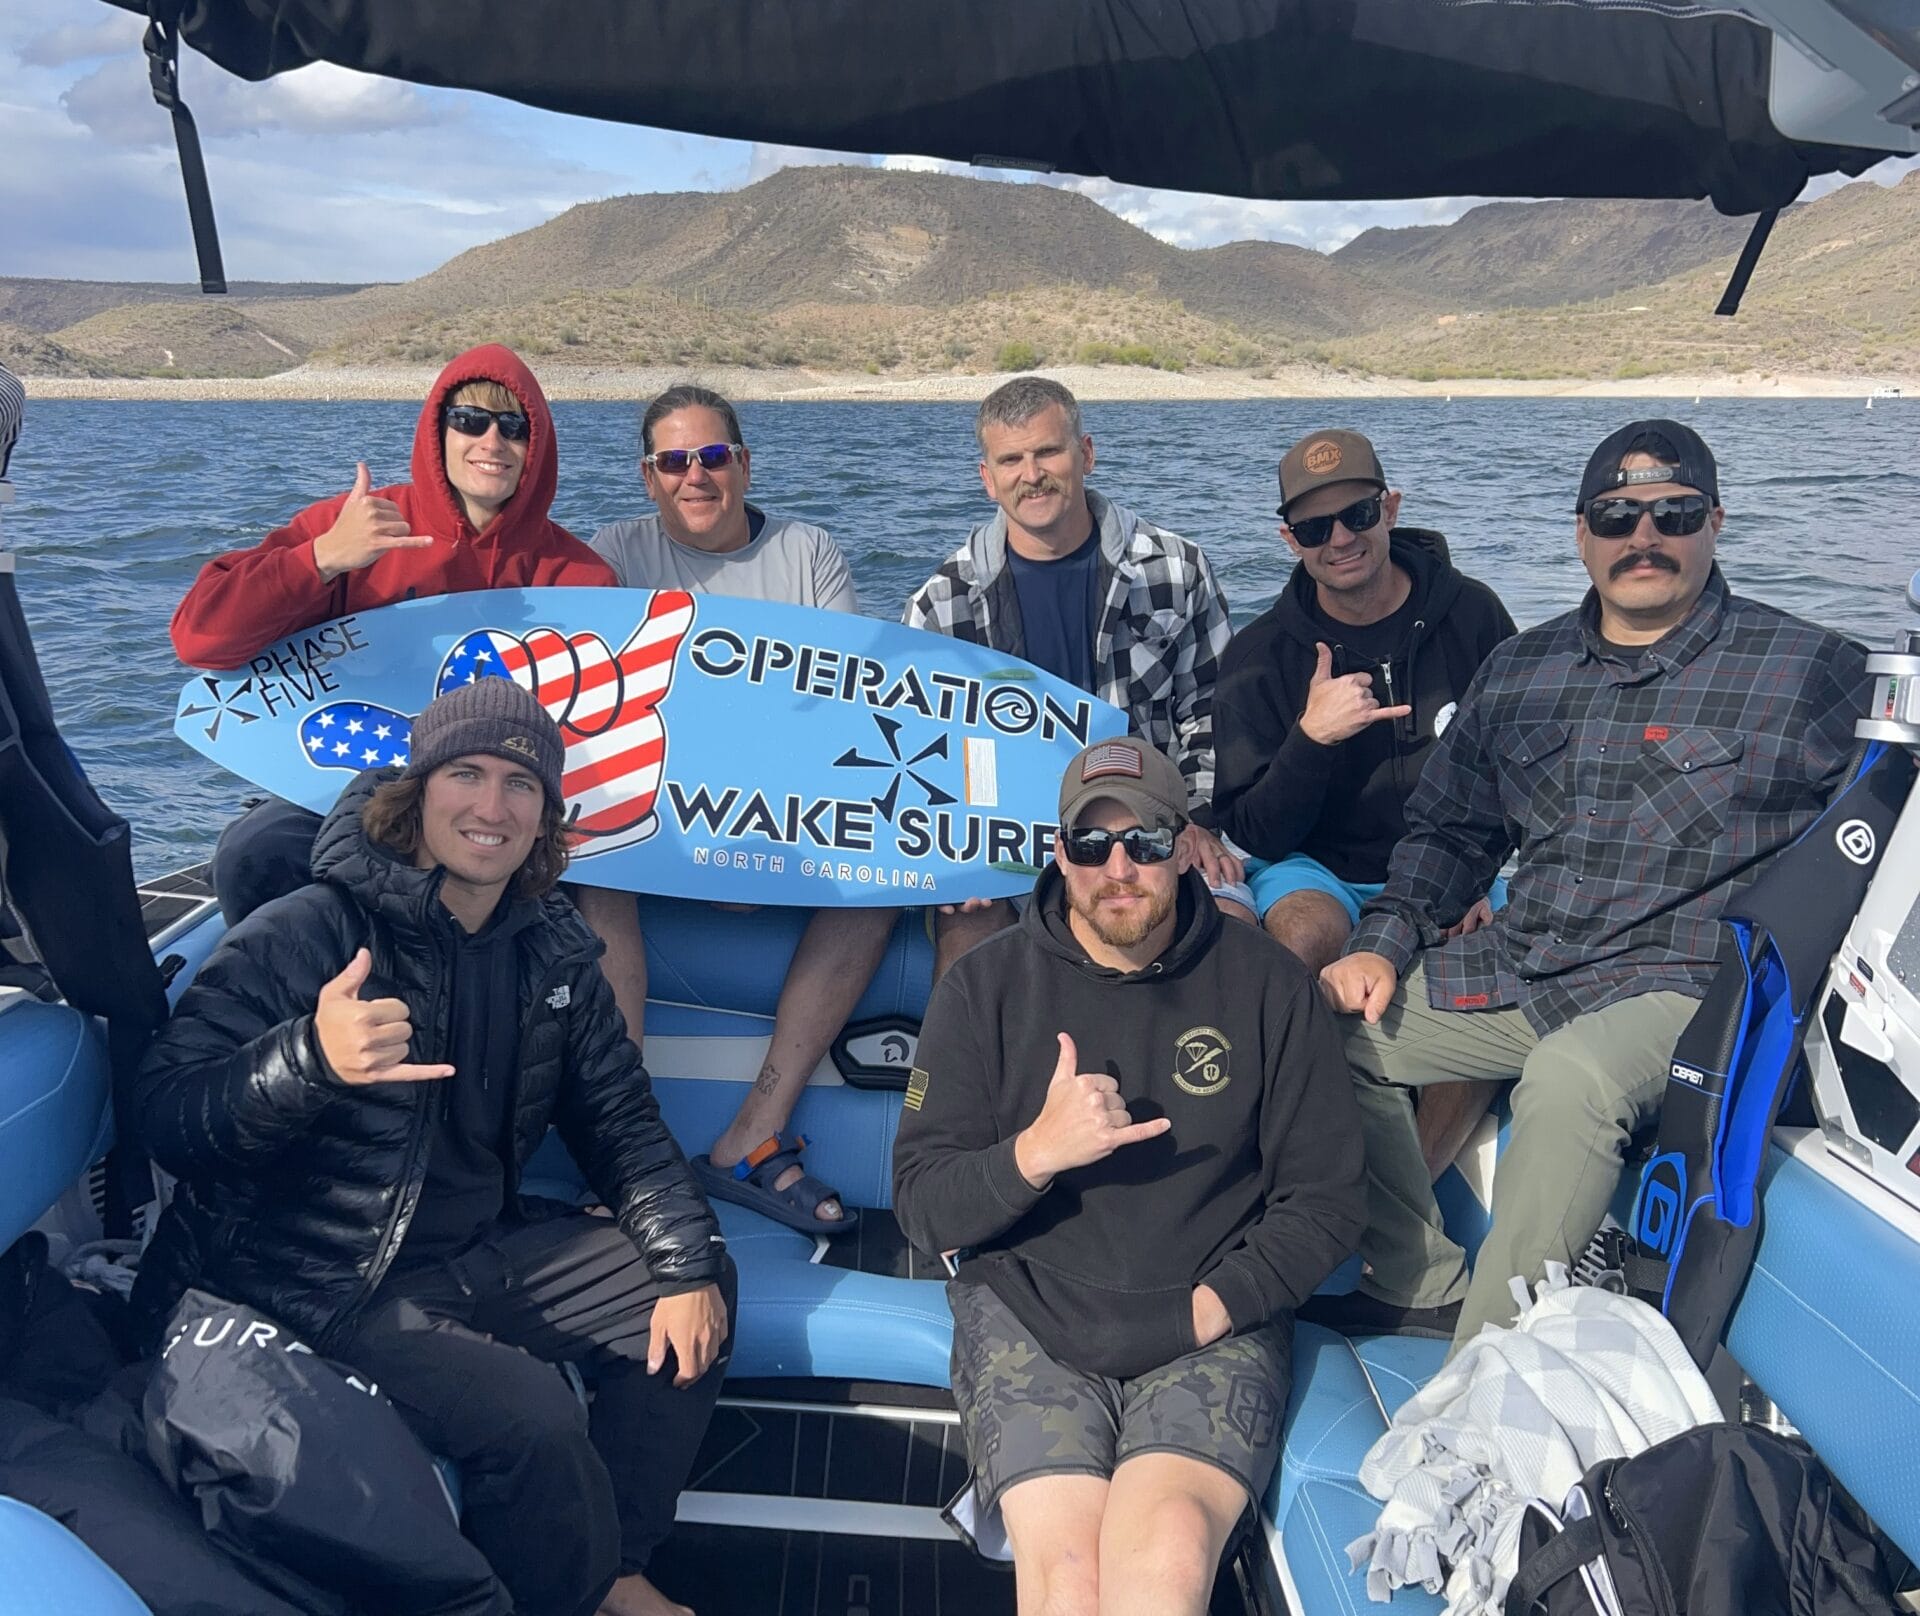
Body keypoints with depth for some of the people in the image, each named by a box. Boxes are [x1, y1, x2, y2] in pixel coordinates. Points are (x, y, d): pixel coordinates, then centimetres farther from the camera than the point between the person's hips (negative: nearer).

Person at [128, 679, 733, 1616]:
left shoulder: (551, 950, 3)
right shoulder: (309, 932, -16)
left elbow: (619, 1117, 7)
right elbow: (161, 1116, -23)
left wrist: (687, 1262, -4)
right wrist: (311, 1059, -41)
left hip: (483, 1246, 7)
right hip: (324, 1284, -7)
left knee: (694, 1304, 3)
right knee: (530, 1415, -26)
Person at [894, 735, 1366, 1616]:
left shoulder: (1267, 983, 2)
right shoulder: (986, 984, 2)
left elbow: (1328, 1197, 5)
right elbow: (922, 1206, -1)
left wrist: (1207, 1310, -8)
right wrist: (1036, 1152, -20)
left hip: (1213, 1322, 0)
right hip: (1029, 1312, 1)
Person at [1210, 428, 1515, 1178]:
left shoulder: (1471, 615, 0)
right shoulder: (1258, 656, -2)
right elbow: (1255, 836, -6)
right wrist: (1310, 737, -23)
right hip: (1318, 873, -1)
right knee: (1309, 933, -35)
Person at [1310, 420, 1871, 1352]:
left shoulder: (1806, 671, -1)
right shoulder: (1518, 671, 13)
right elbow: (1449, 829, 19)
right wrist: (1382, 943, 3)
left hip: (1679, 988, -5)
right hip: (1516, 973, 6)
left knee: (1570, 1076, -36)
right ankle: (1424, 1287, 7)